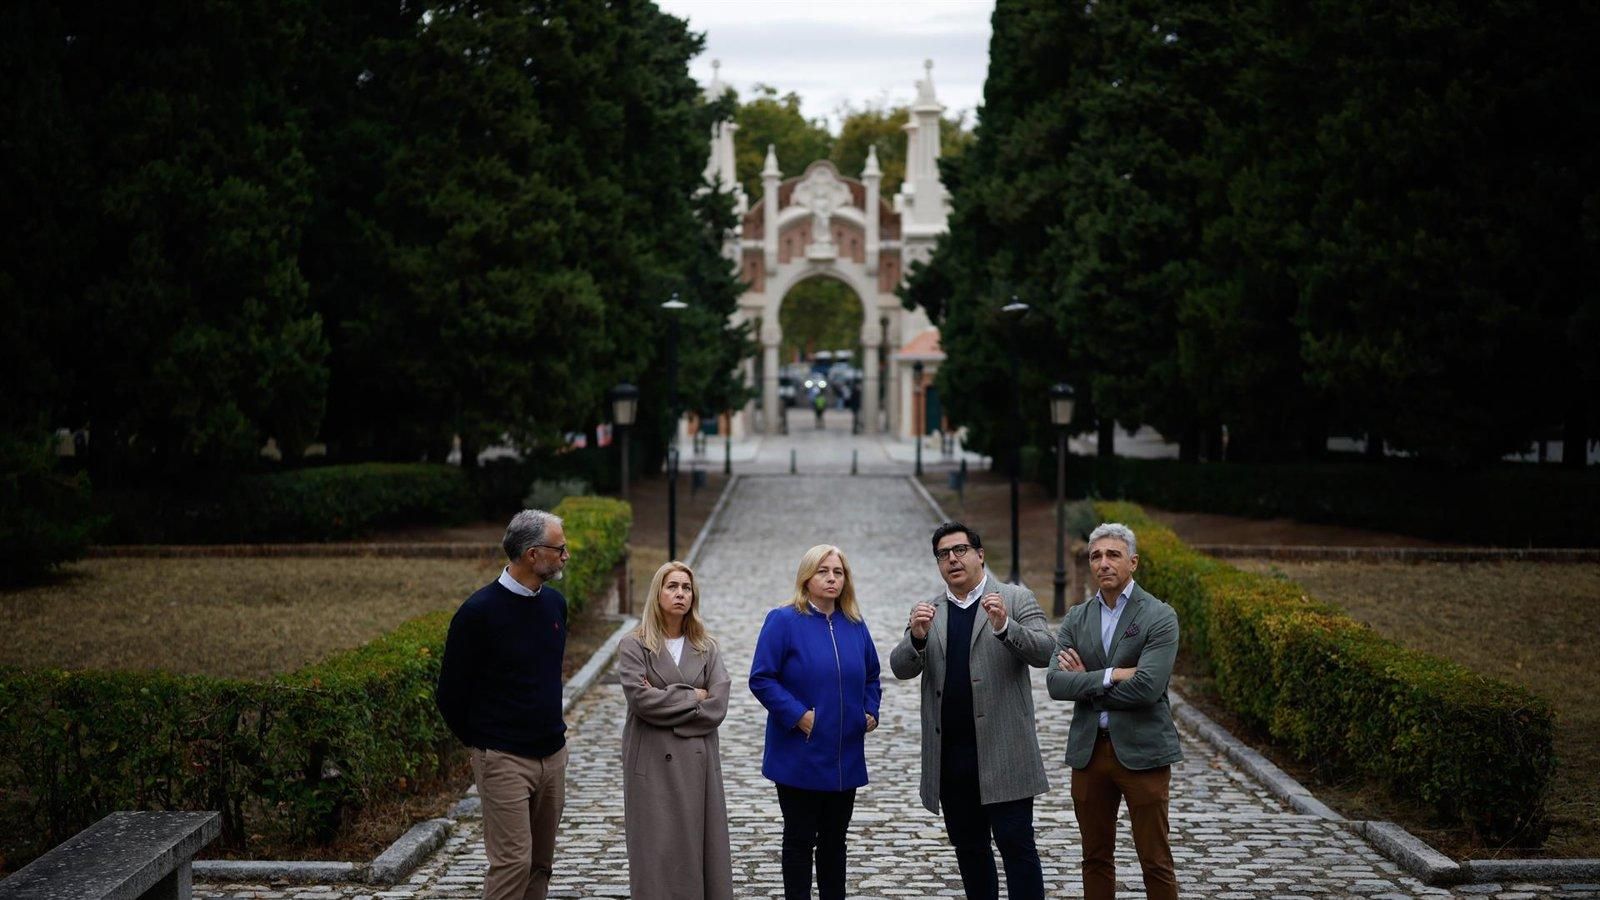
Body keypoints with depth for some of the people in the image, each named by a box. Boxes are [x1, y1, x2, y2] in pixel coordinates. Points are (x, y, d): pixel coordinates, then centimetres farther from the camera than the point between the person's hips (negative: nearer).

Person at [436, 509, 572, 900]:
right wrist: (481, 742, 4)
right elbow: (451, 693, -6)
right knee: (513, 862, -10)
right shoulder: (480, 611, -14)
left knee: (540, 863, 9)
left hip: (553, 754, 7)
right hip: (505, 760, -6)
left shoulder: (554, 602, 7)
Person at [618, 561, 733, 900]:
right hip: (653, 764, -3)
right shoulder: (634, 646, 0)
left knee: (699, 846, 3)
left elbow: (717, 706, -4)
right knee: (658, 850, -1)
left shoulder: (706, 648, 9)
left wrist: (667, 700, -10)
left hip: (698, 762, 3)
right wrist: (692, 696, -7)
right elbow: (641, 698, -14)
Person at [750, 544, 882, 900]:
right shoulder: (783, 621, -9)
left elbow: (871, 677, 20)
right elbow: (761, 679, -12)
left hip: (845, 759, 5)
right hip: (800, 759, -5)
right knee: (800, 840, 4)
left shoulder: (855, 625, 8)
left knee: (834, 840, 14)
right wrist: (797, 715, -19)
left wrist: (871, 711, 3)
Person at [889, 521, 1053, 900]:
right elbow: (901, 668, 3)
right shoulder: (928, 612, 13)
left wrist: (1004, 627, -26)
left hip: (1002, 751, -4)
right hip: (949, 753, 4)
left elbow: (1044, 652, -9)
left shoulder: (1016, 599, 3)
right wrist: (917, 637, -18)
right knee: (968, 847, 11)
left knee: (1015, 842, -5)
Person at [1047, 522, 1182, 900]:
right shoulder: (1076, 618, 8)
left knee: (1155, 861, 1)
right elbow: (1055, 682, -4)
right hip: (1088, 751, 5)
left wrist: (1085, 682, -8)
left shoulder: (1160, 617, -7)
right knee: (1096, 858, 12)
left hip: (1141, 751, -4)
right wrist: (1110, 676, -16)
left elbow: (1147, 687, -19)